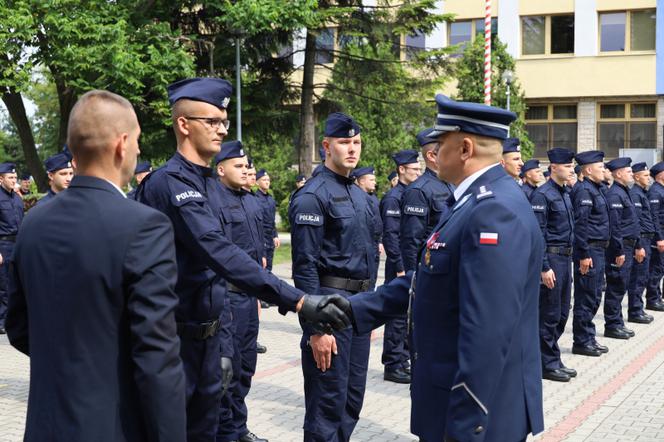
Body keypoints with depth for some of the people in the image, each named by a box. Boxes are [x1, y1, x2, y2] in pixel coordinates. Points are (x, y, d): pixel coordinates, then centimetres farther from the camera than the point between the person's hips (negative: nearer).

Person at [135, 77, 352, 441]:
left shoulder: (209, 183, 11)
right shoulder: (169, 183, -18)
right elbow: (220, 252, -30)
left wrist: (217, 342, 16)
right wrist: (297, 301, -36)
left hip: (205, 335, 8)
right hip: (174, 340, -8)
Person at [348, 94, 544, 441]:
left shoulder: (495, 210, -23)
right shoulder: (474, 202, 11)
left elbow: (487, 334, -28)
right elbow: (427, 281, 14)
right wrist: (355, 308, 8)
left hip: (479, 413, -9)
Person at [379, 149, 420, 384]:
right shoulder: (393, 198, -13)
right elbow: (390, 236, -18)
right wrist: (400, 268, -19)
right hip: (400, 267, -9)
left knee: (408, 314, 14)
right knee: (398, 316, -3)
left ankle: (402, 361, 23)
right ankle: (393, 366, 5)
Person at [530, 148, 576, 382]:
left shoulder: (565, 194, 14)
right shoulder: (542, 195, -14)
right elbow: (537, 234, -18)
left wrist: (569, 257, 16)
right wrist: (545, 267, -20)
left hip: (565, 257, 9)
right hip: (551, 258, -9)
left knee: (562, 312, 13)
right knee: (550, 315, -2)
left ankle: (553, 360, 23)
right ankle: (548, 365, 7)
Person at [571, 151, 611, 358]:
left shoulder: (597, 189, 16)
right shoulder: (584, 190, -15)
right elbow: (580, 225, -21)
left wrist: (599, 250, 18)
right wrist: (584, 255, -22)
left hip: (599, 249, 10)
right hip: (589, 250, -10)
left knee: (594, 297, 15)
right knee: (586, 299, -3)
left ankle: (589, 338, 24)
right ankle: (581, 342, 5)